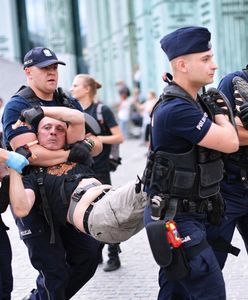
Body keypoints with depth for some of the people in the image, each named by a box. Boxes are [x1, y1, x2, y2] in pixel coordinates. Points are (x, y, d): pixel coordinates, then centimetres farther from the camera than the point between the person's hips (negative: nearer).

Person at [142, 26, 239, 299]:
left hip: (181, 215, 10)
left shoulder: (193, 102, 9)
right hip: (175, 219, -10)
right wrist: (220, 112, -1)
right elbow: (230, 143, -18)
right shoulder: (177, 109, -23)